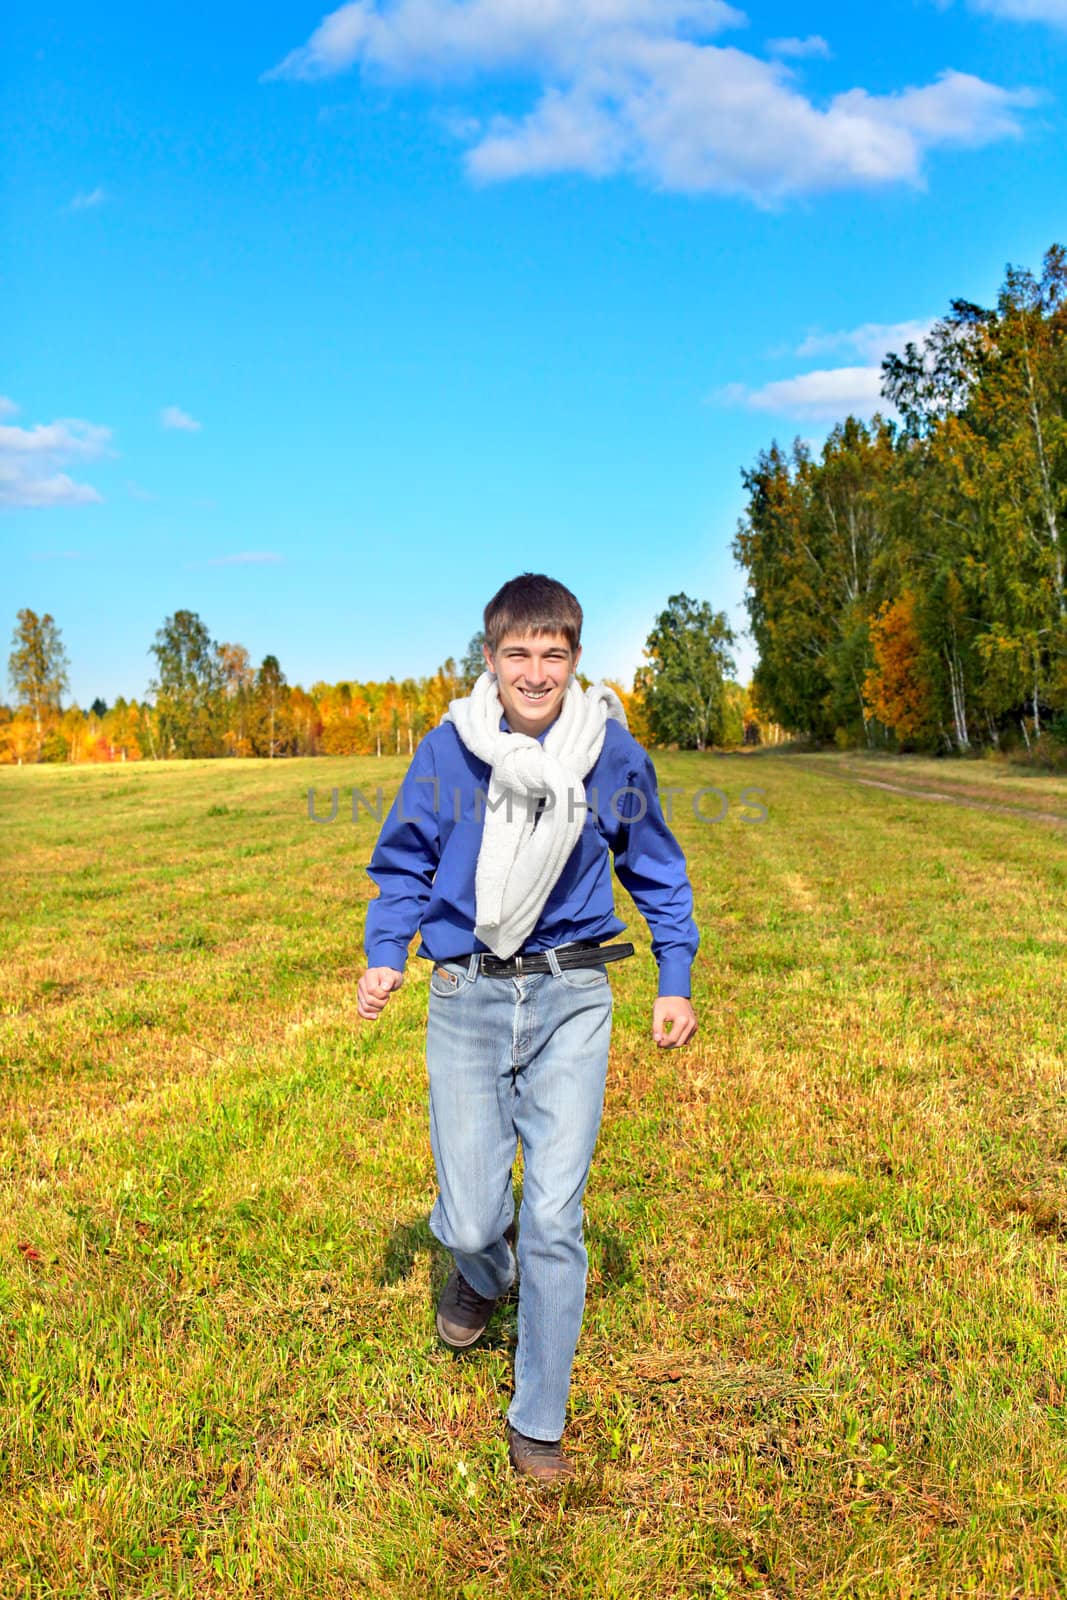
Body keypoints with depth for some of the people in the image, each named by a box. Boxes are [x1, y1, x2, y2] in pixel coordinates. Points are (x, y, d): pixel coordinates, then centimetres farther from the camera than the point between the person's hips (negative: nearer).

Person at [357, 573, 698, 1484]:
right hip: (467, 998, 1)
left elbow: (659, 874, 12)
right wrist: (385, 956, -2)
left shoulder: (615, 756, -1)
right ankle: (484, 1272, 42)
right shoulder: (448, 752, -2)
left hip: (571, 1002, 0)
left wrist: (676, 982, 6)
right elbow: (404, 865, 11)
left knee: (555, 1217, -2)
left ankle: (538, 1424, 19)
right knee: (471, 1221, 2)